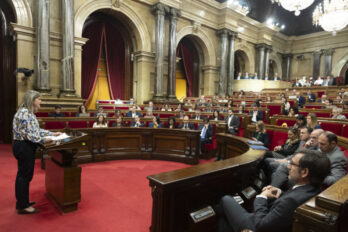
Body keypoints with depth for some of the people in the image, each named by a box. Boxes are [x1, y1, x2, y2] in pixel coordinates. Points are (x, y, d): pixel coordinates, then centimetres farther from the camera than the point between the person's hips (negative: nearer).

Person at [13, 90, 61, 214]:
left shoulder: (29, 113, 11)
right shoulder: (24, 113, -20)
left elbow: (36, 130, 15)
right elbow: (28, 134, -24)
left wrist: (52, 133, 12)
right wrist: (43, 140, -16)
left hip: (23, 147, 11)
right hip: (24, 147, -11)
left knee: (22, 174, 18)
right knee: (26, 176, -1)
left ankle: (21, 201, 32)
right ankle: (23, 206, 11)